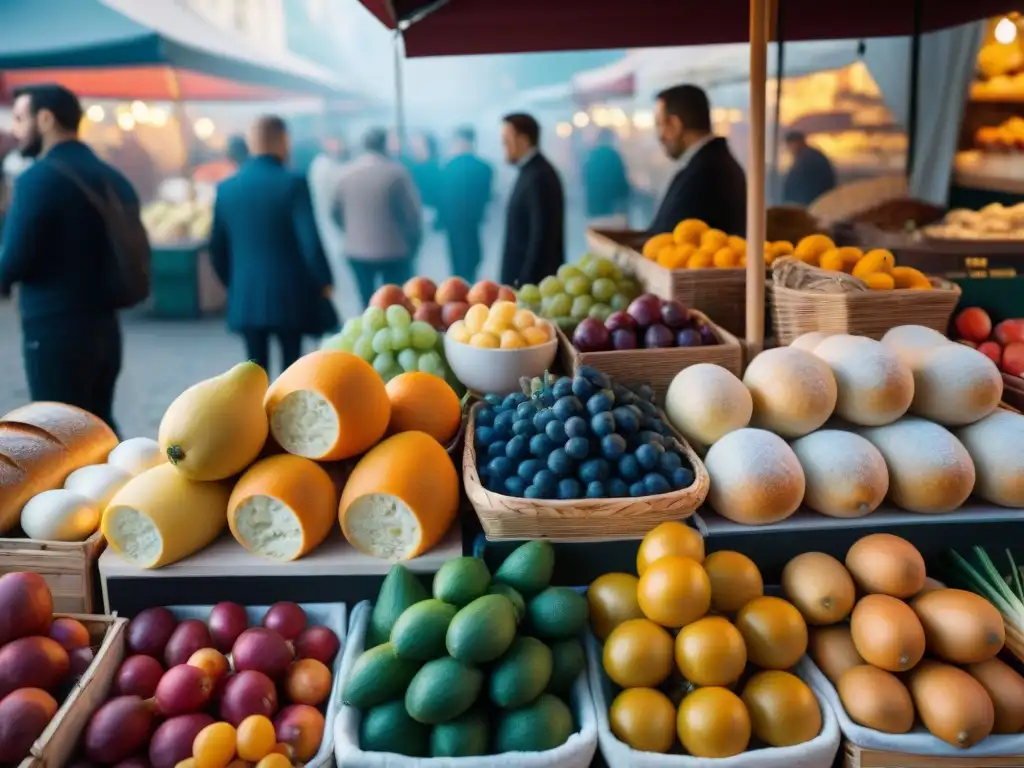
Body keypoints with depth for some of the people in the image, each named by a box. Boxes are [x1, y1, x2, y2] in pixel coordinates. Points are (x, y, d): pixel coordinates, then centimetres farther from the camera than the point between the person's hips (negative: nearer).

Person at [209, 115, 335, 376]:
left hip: (246, 298, 4)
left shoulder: (226, 188, 4)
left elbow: (217, 248, 8)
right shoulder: (293, 184, -11)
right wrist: (324, 282, -1)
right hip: (290, 295, -4)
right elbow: (310, 241, -16)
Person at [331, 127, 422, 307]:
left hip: (357, 251, 4)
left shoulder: (345, 172, 0)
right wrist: (413, 241, 5)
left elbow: (336, 210, 5)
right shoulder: (396, 171, -12)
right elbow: (412, 211, -11)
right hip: (394, 251, -4)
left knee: (368, 305, 13)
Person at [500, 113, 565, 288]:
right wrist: (519, 280, 14)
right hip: (523, 277, 9)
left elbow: (541, 236, -21)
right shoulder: (532, 172, 12)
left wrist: (524, 281, -20)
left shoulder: (538, 176, -17)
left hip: (533, 279, -9)